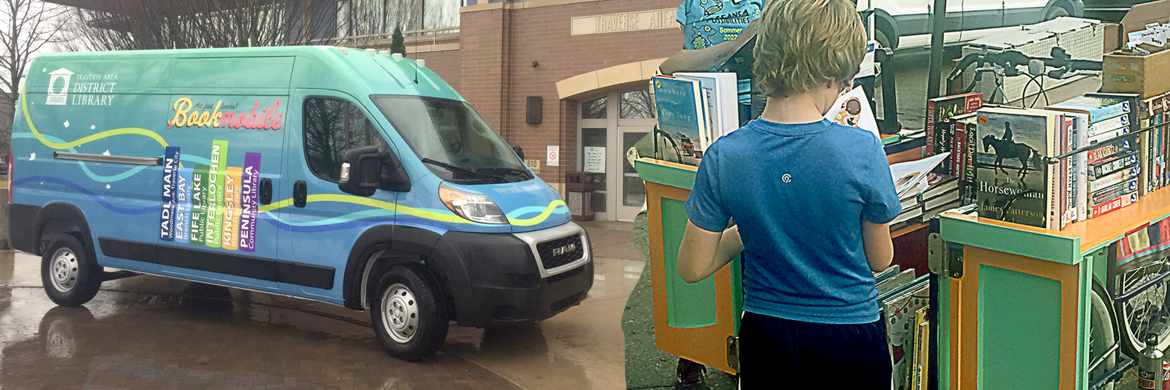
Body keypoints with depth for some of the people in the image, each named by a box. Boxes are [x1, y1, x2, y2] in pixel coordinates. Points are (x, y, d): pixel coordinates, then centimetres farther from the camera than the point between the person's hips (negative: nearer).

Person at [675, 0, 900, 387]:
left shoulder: (723, 157, -15)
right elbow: (879, 260, -5)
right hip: (849, 340, -1)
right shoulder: (862, 149, -19)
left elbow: (693, 268, -8)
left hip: (764, 337, 1)